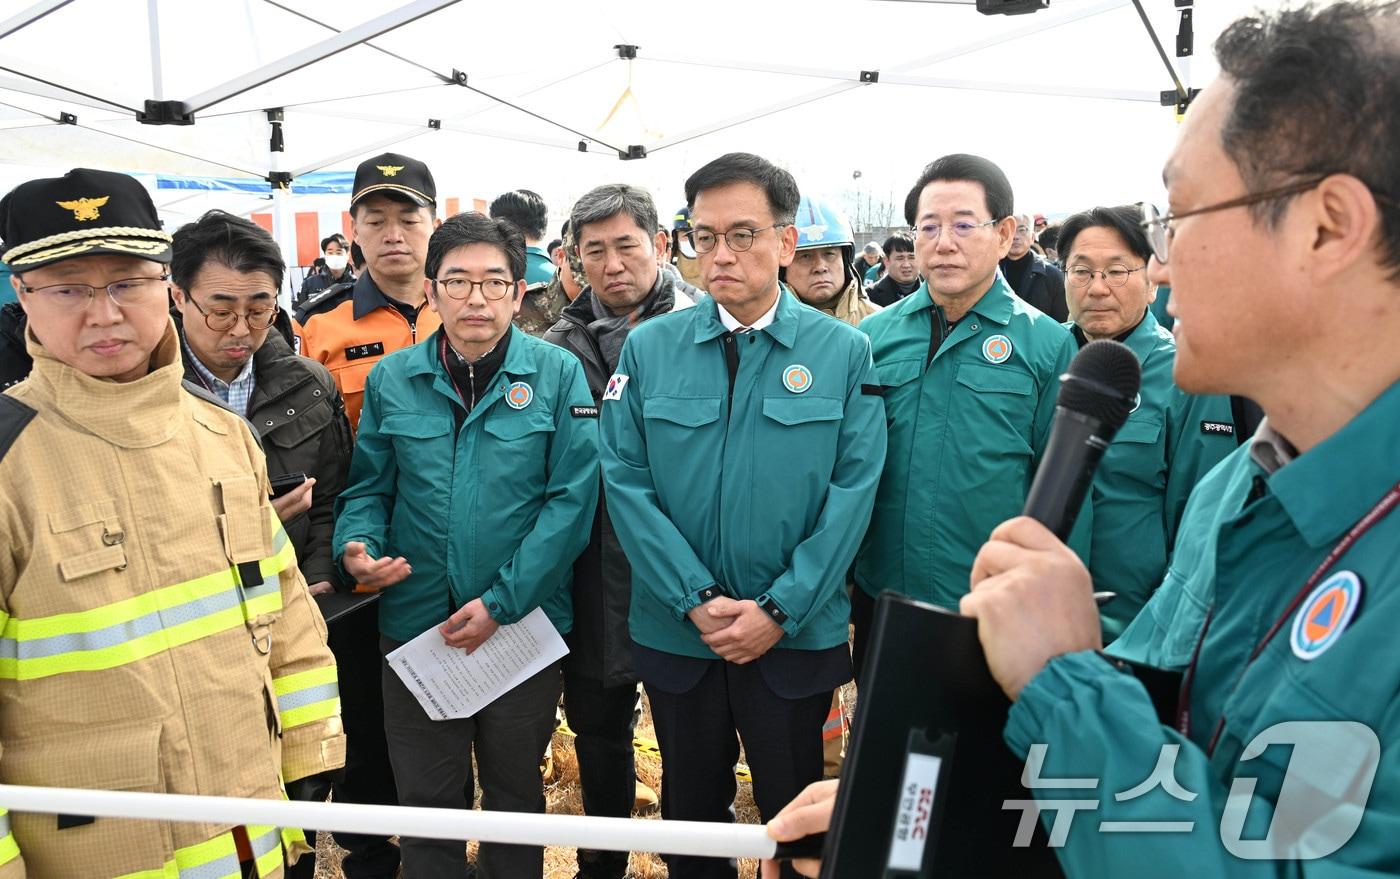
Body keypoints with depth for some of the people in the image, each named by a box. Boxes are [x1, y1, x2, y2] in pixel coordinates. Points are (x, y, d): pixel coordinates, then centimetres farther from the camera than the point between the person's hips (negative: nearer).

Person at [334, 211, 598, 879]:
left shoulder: (557, 374, -7)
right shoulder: (391, 380, 1)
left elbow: (572, 498, -11)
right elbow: (368, 488, 7)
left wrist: (501, 601, -16)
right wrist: (358, 544, -15)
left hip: (526, 624, -1)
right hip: (415, 624, 2)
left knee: (515, 793, 18)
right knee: (425, 799, 14)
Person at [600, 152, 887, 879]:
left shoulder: (843, 351, -4)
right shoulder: (648, 347, -1)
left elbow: (853, 489, -8)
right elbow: (625, 482, -5)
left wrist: (779, 610, -14)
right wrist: (696, 600, -13)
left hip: (798, 638, -1)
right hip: (676, 635, 2)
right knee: (690, 815, 19)